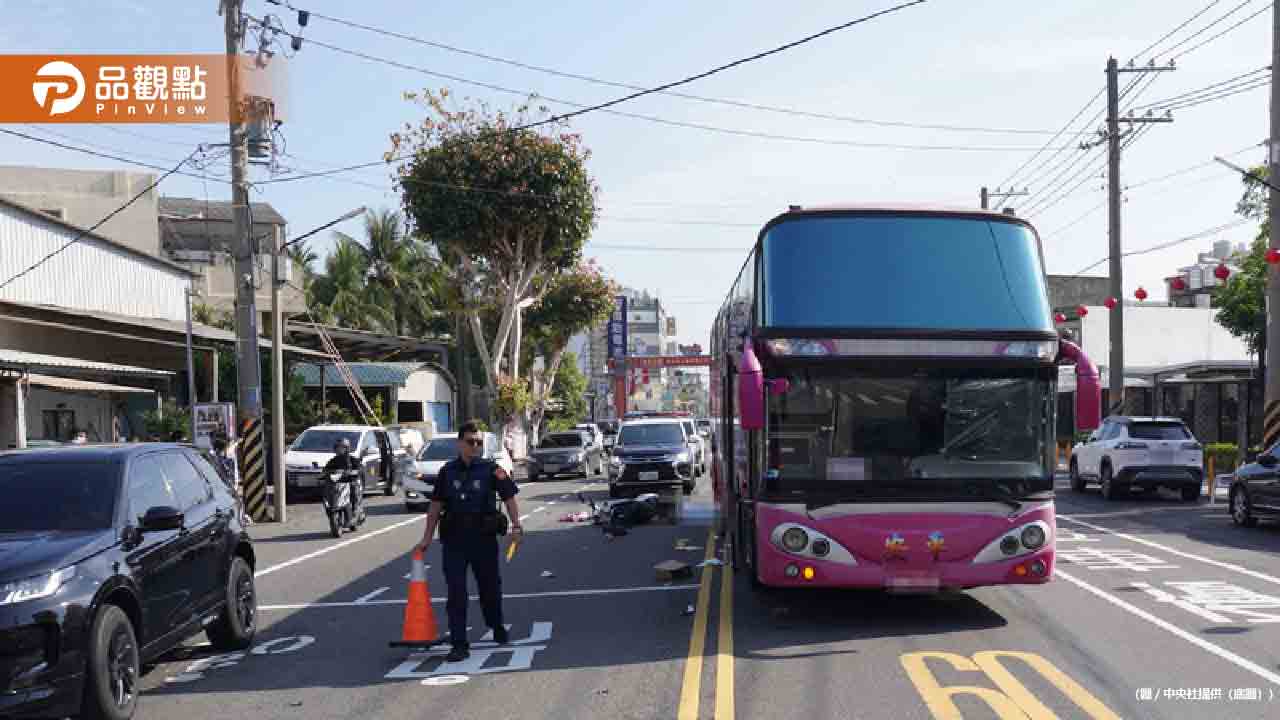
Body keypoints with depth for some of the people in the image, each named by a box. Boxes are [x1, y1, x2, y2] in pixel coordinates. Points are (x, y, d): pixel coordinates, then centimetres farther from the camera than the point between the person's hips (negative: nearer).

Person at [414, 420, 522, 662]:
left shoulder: (491, 469, -2)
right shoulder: (448, 471, 6)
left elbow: (509, 498, -3)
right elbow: (436, 505, 9)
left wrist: (516, 526, -15)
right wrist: (427, 537, 7)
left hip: (484, 538, -1)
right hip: (453, 539, 1)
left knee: (490, 587, 14)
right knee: (456, 592, -2)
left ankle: (497, 628, 38)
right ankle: (459, 645, 3)